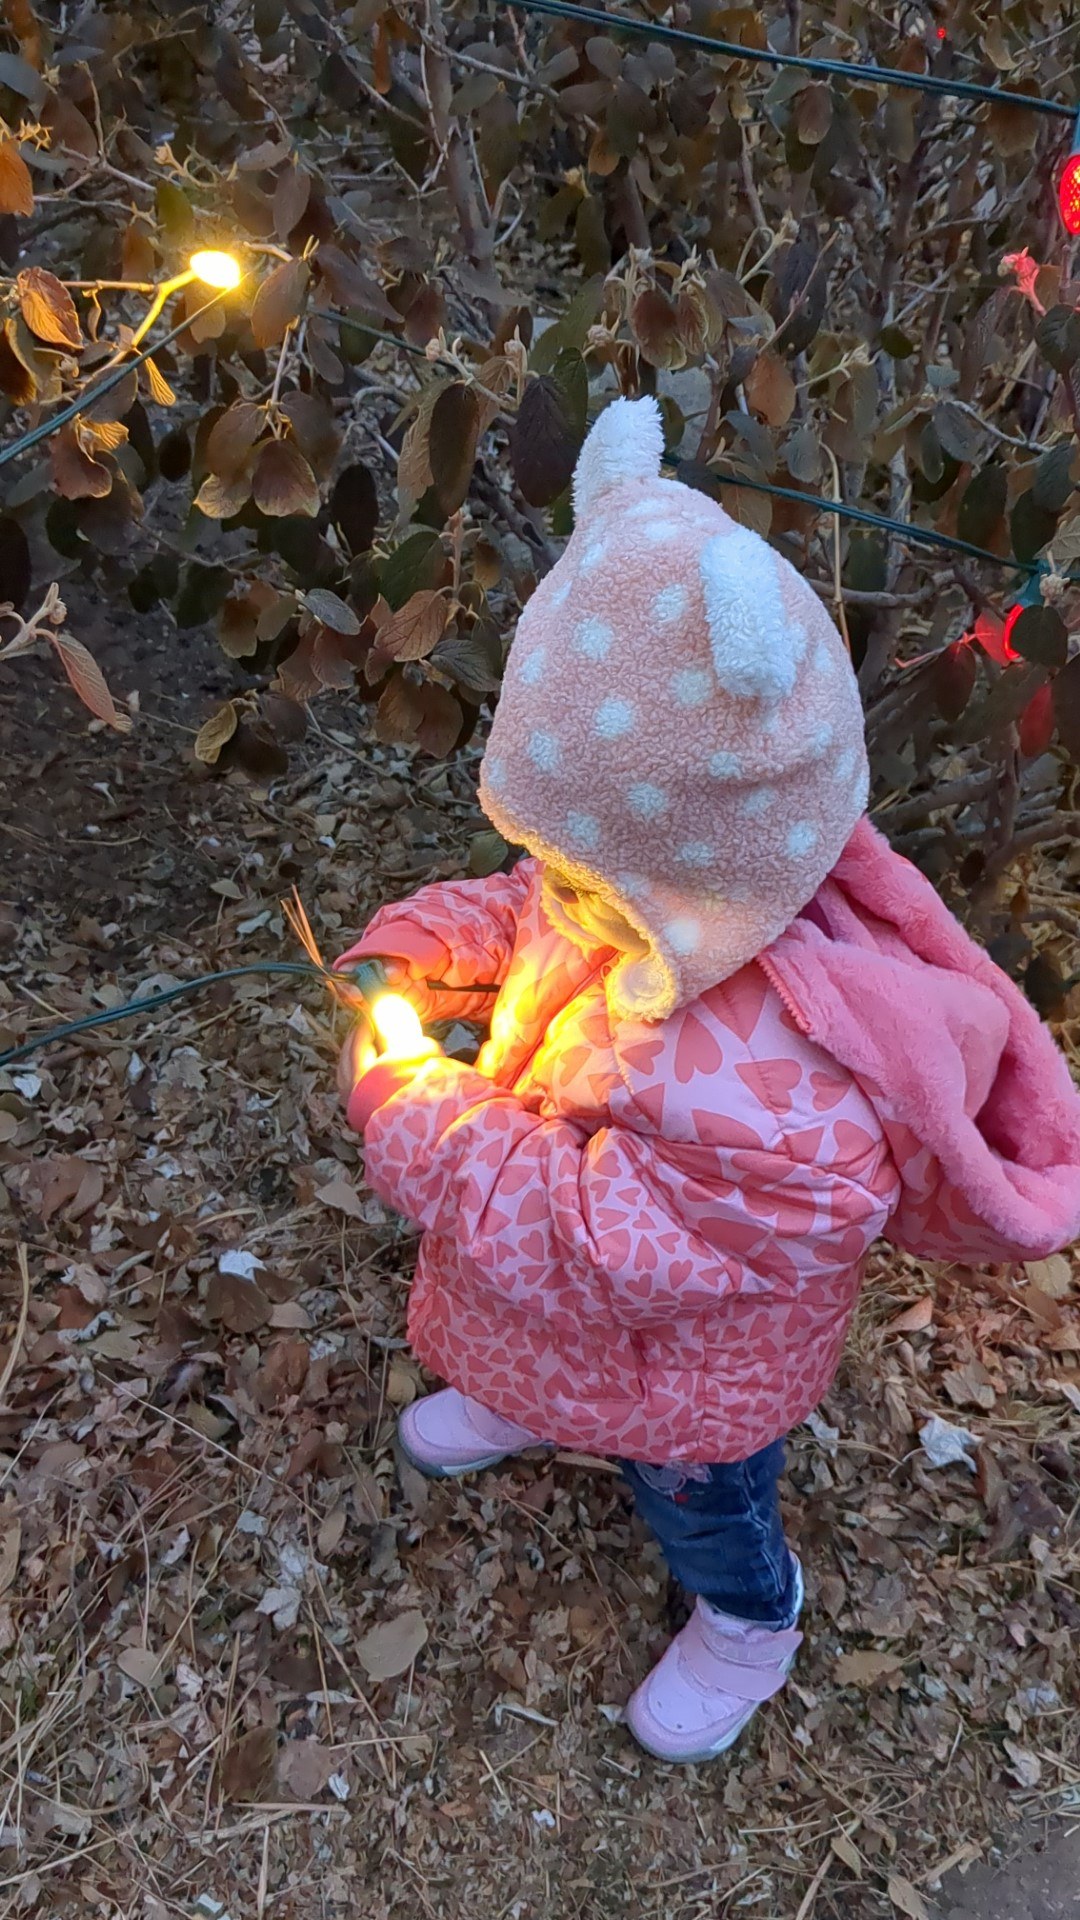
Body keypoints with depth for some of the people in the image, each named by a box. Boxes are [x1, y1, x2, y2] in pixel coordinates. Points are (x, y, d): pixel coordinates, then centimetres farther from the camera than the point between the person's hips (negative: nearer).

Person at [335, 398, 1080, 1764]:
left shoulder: (770, 1102, -50)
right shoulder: (660, 893, -25)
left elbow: (583, 1240, -42)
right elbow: (519, 915, -4)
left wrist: (407, 1110, -35)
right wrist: (411, 955, -21)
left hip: (689, 1365, -6)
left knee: (698, 1497, 28)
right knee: (541, 1355, 39)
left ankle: (750, 1619, 63)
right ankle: (524, 1405, 76)